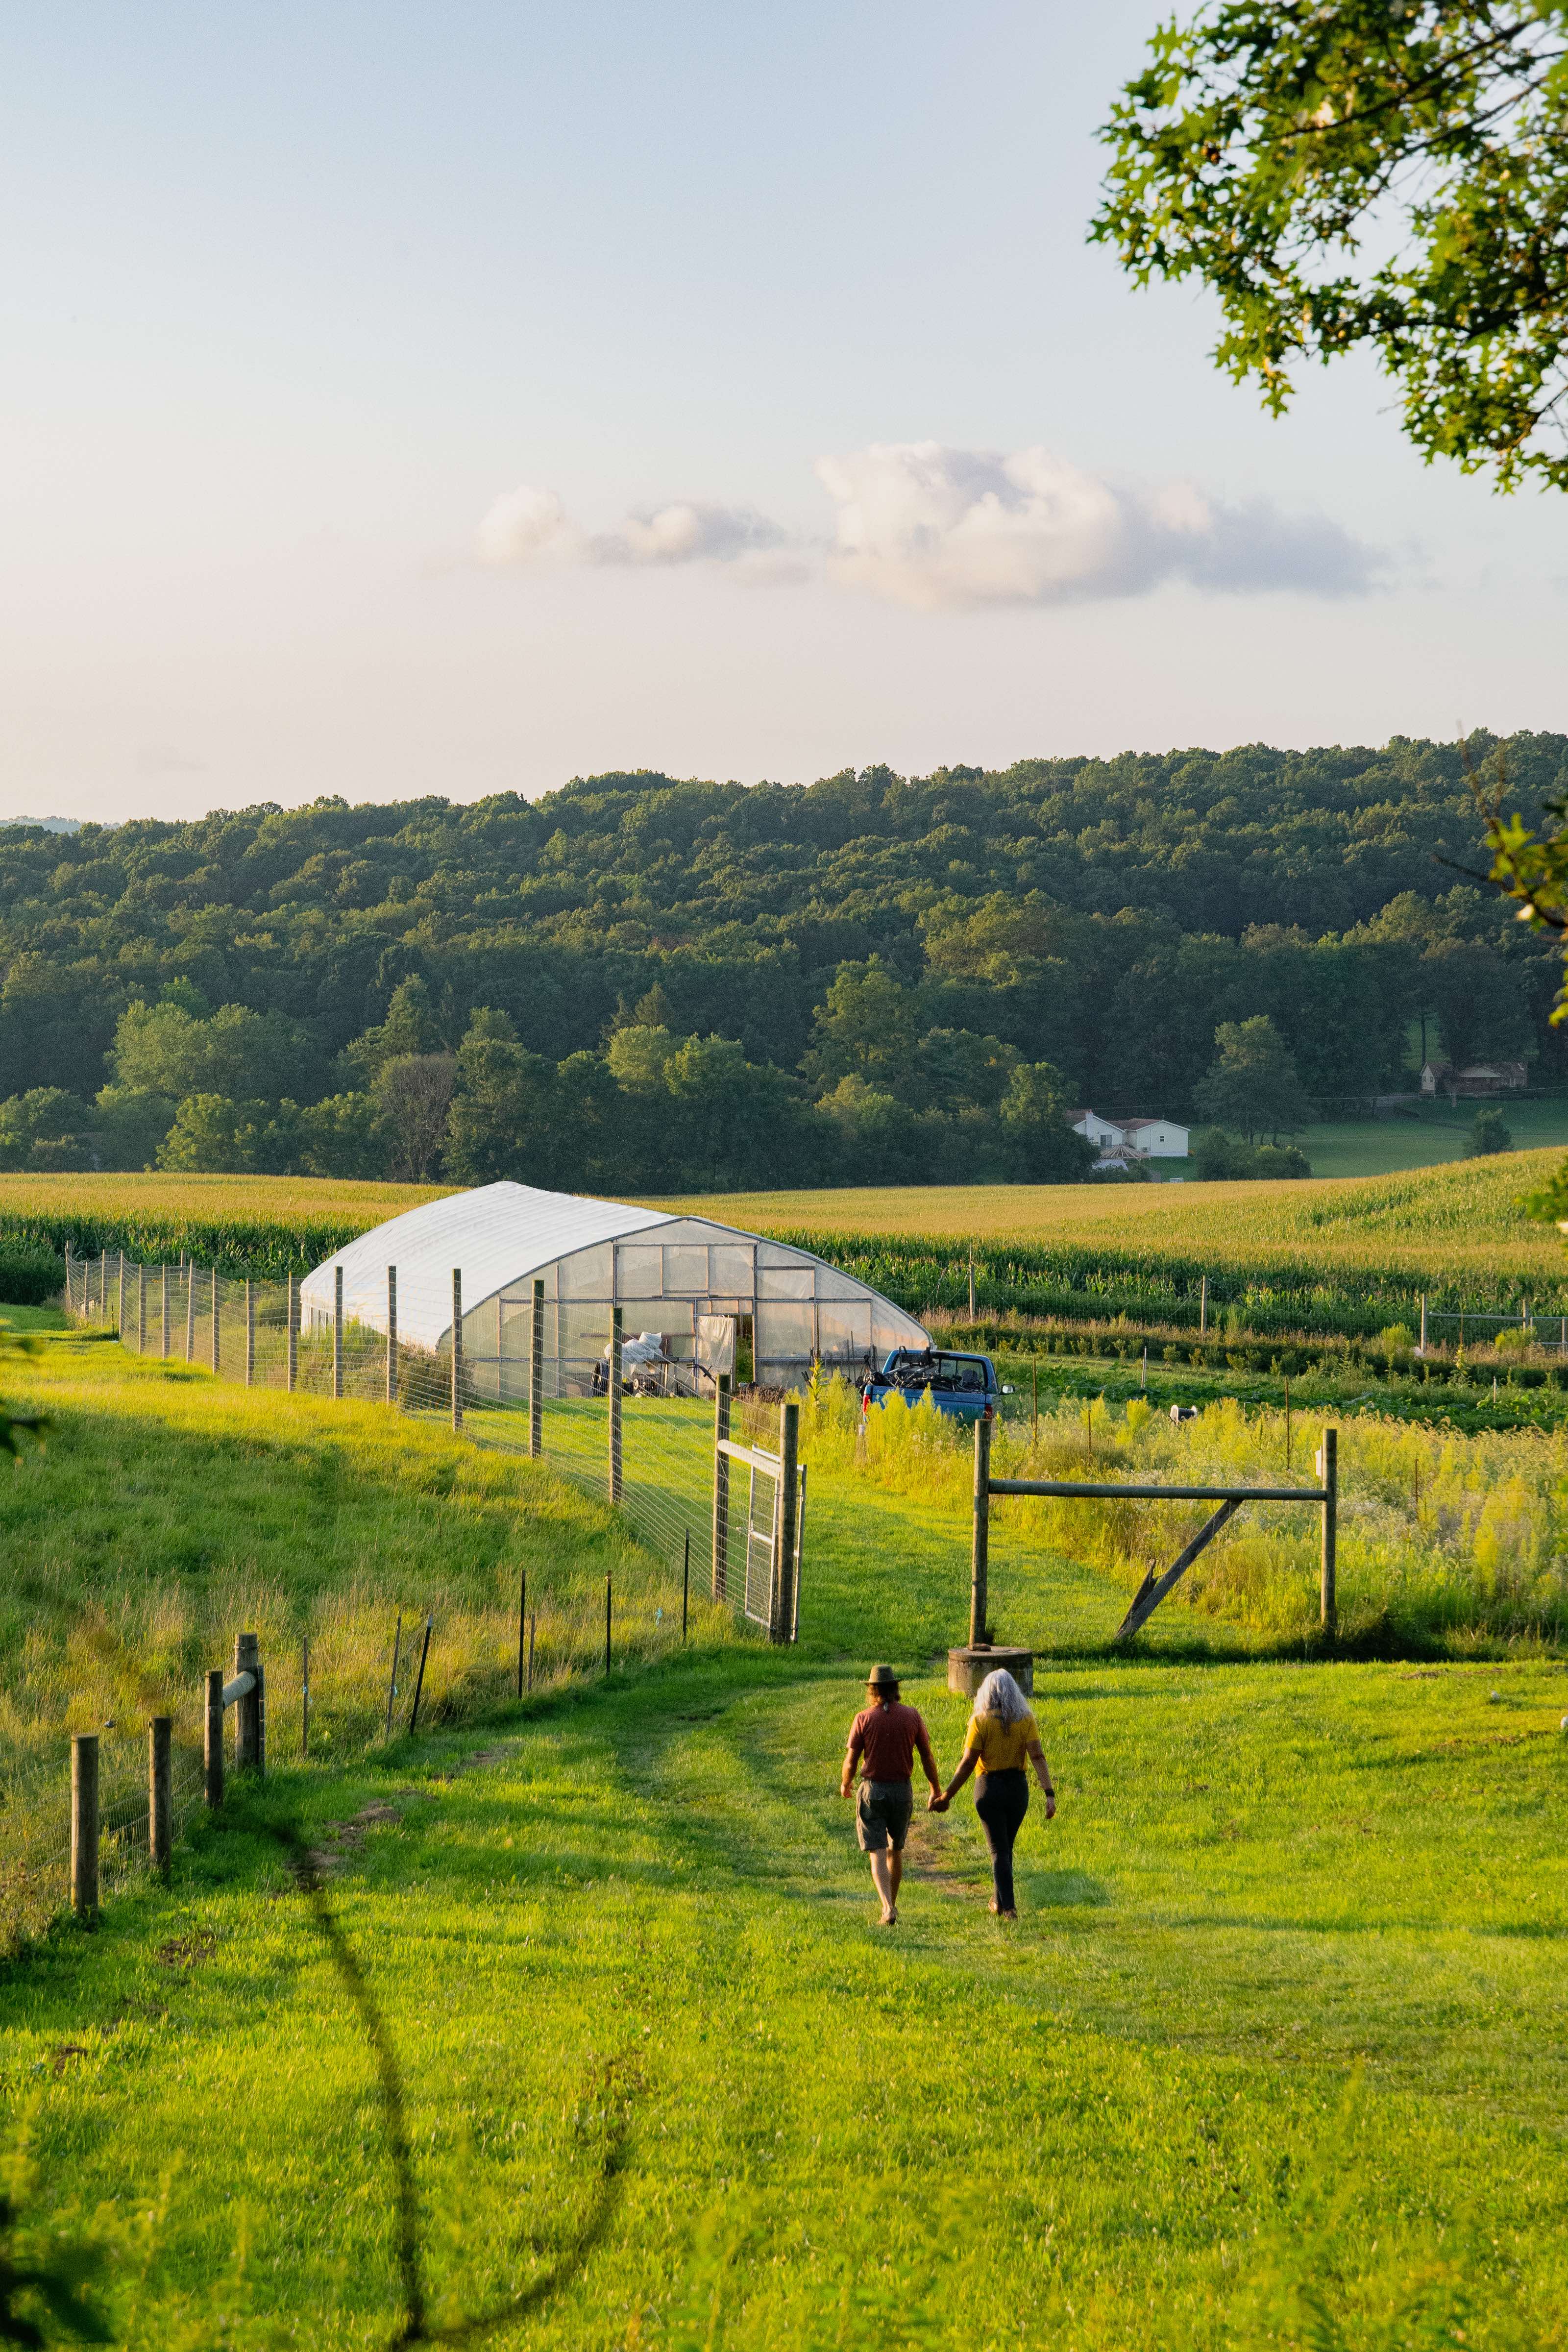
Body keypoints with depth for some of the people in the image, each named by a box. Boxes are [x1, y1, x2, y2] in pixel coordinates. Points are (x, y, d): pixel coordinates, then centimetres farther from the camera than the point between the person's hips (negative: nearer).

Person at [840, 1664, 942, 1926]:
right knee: (895, 1850, 21)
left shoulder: (863, 1719, -9)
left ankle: (888, 1908, -20)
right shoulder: (912, 1716, -3)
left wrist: (845, 1785, 15)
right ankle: (892, 1904, 32)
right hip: (903, 1790, 3)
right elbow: (927, 1757, 2)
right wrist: (936, 1789, 16)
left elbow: (851, 1760, -5)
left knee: (877, 1853, -3)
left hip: (872, 1790, -3)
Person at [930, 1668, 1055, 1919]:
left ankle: (1008, 1907, -6)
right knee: (1006, 1846, 21)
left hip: (989, 1788, -3)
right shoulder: (1025, 1719, -3)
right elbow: (1038, 1756, -13)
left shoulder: (981, 1721, -11)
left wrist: (947, 1795, -5)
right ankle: (999, 1901, 33)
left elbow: (968, 1762, -12)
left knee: (999, 1850, 4)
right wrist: (1049, 1794, -17)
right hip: (1018, 1788, 3)